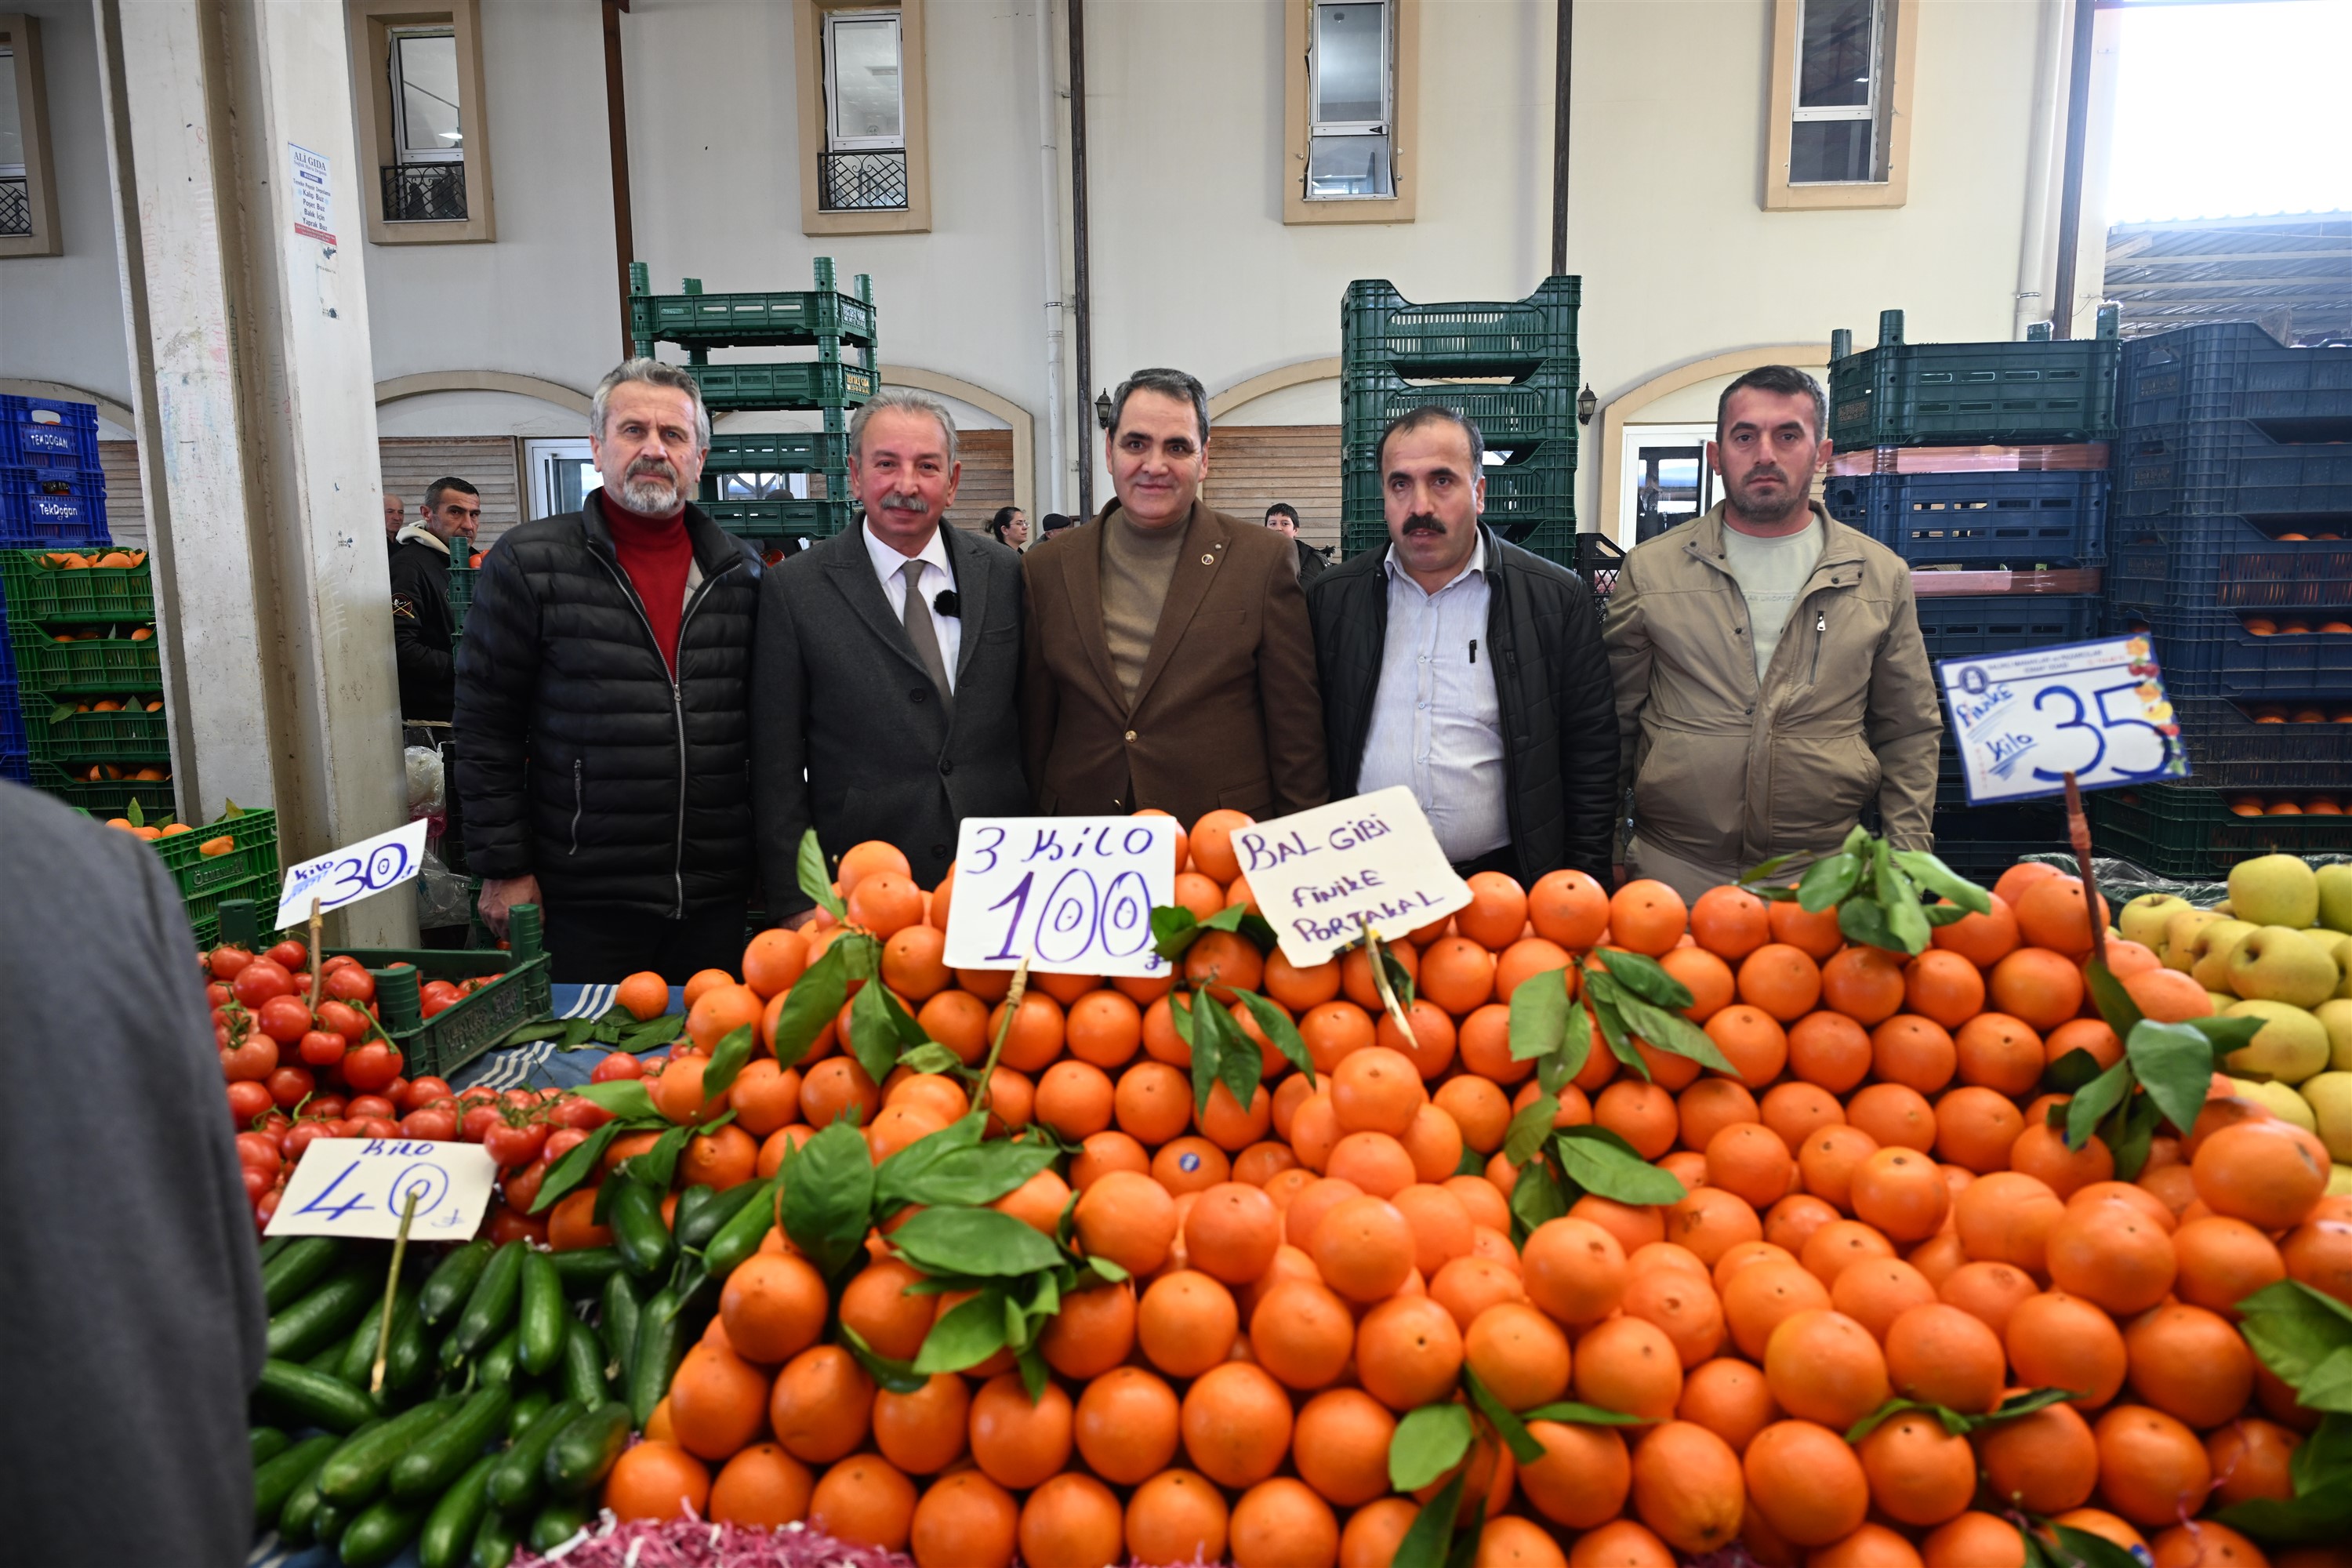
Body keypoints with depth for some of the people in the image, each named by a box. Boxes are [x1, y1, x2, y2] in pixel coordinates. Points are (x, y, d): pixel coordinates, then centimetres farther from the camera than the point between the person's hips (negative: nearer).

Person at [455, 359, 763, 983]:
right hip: (585, 903, -2)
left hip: (717, 900, 3)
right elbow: (486, 729, -2)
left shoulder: (741, 572, 7)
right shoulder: (527, 563, -2)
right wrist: (504, 869, -5)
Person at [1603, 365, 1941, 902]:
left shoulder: (1883, 576, 6)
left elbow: (1910, 735, 11)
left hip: (1826, 881, 1)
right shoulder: (1649, 569, 2)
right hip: (1674, 877, -1)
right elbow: (1613, 722, 4)